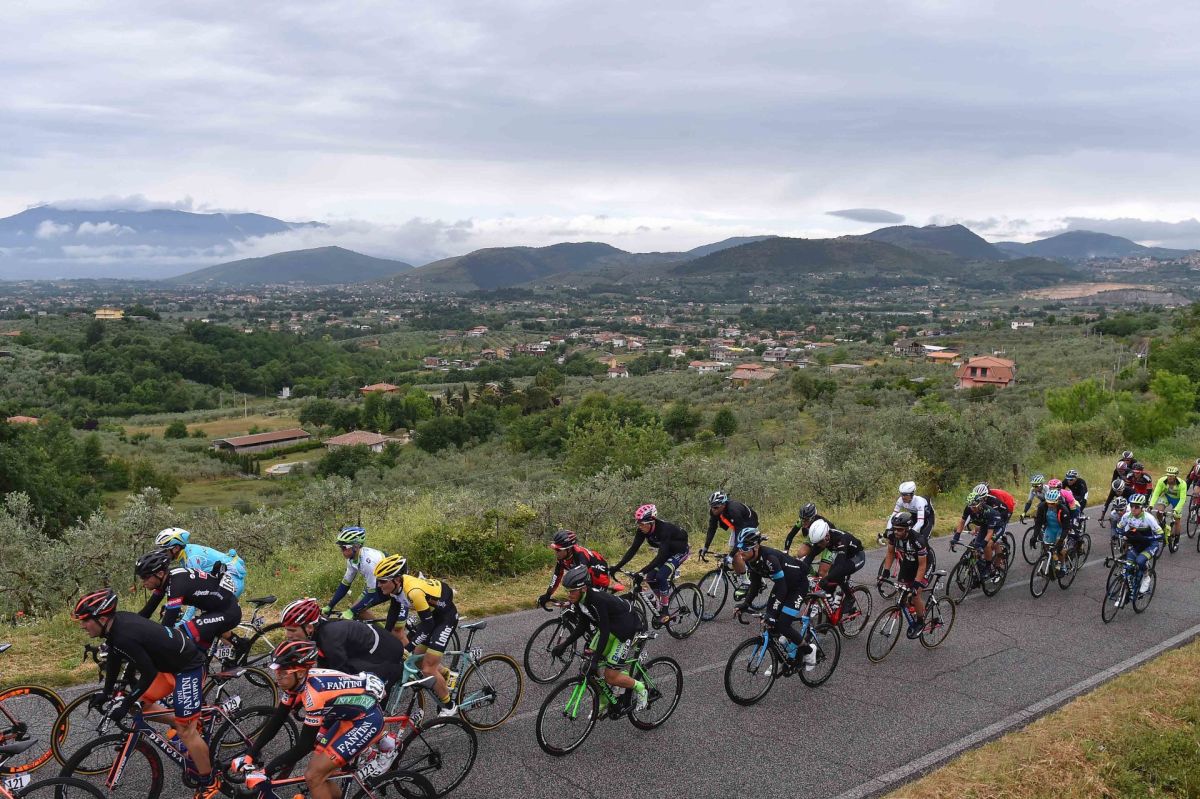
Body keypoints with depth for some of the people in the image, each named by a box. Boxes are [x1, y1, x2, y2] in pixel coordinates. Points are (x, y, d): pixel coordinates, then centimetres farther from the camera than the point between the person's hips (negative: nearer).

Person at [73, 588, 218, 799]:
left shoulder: (125, 637, -30)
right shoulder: (118, 621, -4)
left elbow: (148, 674, -24)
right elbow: (113, 660, 11)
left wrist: (124, 704, -15)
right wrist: (106, 692, 13)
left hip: (188, 668, -9)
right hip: (170, 663, 10)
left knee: (185, 731, -4)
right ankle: (191, 727, 30)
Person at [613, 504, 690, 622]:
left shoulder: (664, 529, -37)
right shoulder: (642, 531, -18)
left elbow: (661, 556, -42)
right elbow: (633, 549, -15)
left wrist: (643, 571, -49)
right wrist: (617, 566, -24)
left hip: (680, 551, -7)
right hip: (667, 551, 7)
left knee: (661, 575, -24)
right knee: (650, 578, -6)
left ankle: (665, 612, -13)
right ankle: (664, 600, 16)